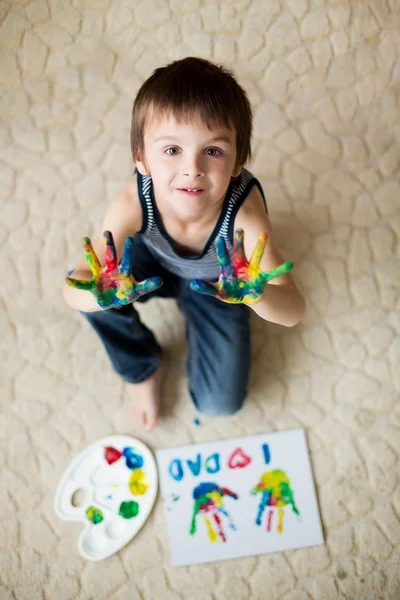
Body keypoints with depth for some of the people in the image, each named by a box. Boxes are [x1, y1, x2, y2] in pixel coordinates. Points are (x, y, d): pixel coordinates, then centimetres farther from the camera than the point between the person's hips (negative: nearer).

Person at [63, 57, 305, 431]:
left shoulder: (243, 213, -42)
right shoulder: (133, 203, -38)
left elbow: (293, 312, -43)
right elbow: (72, 292, -37)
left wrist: (256, 295, -66)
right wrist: (102, 293, -61)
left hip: (217, 282, -1)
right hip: (154, 267, 1)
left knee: (220, 403, -1)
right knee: (90, 290, -27)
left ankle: (194, 314, 27)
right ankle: (142, 367, 5)